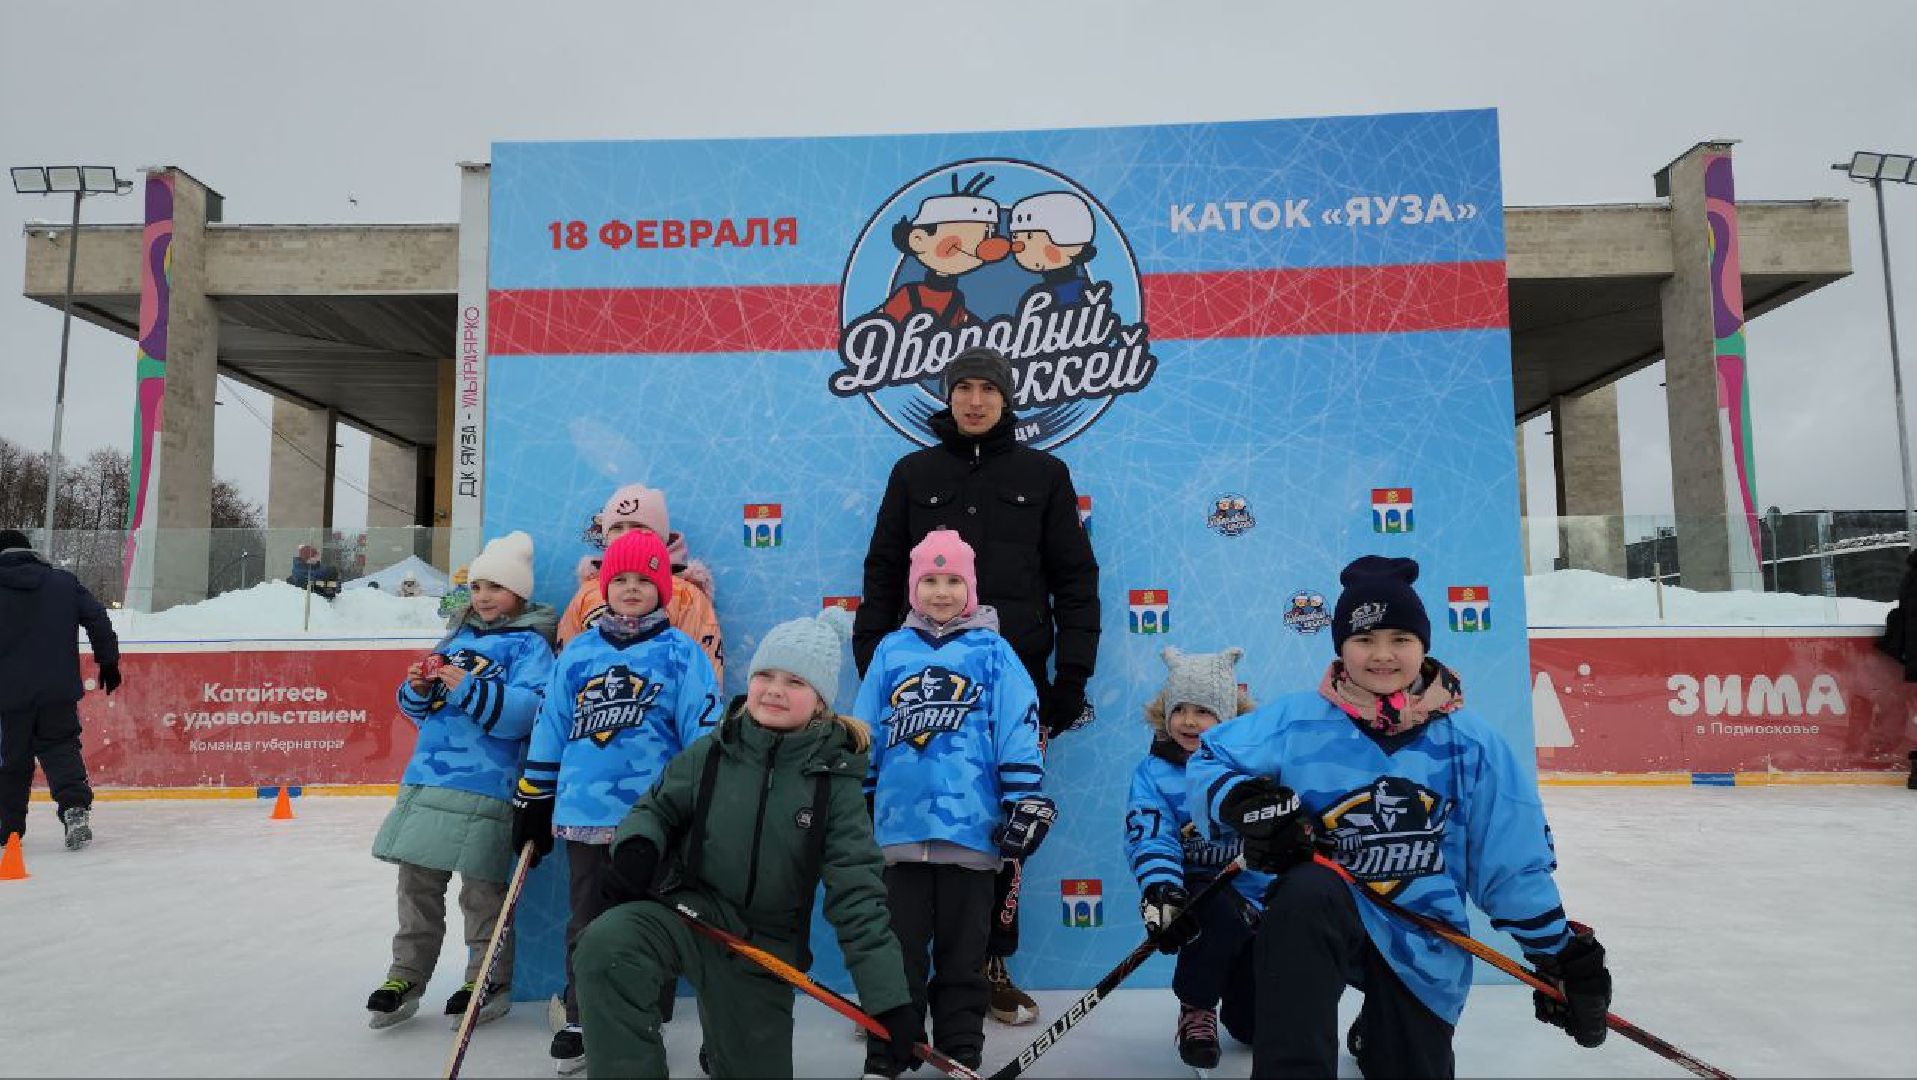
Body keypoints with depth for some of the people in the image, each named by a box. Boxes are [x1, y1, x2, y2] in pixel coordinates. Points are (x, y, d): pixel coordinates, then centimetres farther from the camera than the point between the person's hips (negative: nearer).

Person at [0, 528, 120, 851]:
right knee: (61, 748, 7)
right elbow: (97, 618, 0)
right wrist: (108, 661, 8)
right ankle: (75, 805, -16)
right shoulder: (64, 582, 3)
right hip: (58, 691, 1)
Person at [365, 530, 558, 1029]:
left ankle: (489, 979, 17)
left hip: (483, 786, -7)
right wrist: (417, 689, 1)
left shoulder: (528, 645, -4)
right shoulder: (457, 638, 18)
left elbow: (526, 709, -19)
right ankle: (407, 976, 25)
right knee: (417, 881, 12)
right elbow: (419, 709, 22)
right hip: (425, 778, 7)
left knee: (481, 888, 2)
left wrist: (467, 687, -25)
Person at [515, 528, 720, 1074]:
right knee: (587, 923, 15)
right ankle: (580, 1021, 30)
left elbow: (704, 733, -4)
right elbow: (549, 729, 11)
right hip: (583, 814, 3)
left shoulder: (681, 653, -3)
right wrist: (532, 801, 12)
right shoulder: (577, 652, 7)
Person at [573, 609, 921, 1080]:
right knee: (607, 944, -32)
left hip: (767, 944, 1)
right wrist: (637, 848, -17)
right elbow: (658, 807, 9)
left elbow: (856, 892, -10)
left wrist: (891, 1000, -15)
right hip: (693, 910, 0)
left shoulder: (834, 778, -9)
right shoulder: (711, 754, -5)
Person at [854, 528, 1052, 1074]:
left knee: (963, 952, 11)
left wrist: (1025, 797, -9)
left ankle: (961, 1055, 24)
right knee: (898, 950, 10)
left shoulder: (992, 650, 2)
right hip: (899, 826, 2)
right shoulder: (891, 650, 10)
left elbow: (1018, 726, -3)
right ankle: (885, 1058, 22)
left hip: (971, 826, -2)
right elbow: (864, 734, 13)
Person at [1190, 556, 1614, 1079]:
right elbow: (1209, 759, -2)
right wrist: (1244, 804, -22)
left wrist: (1562, 953, 5)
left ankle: (1373, 1035, 48)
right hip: (1323, 913, -3)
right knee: (1306, 890, -36)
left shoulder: (1469, 740, -4)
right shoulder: (1297, 720, -8)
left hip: (1423, 943, 3)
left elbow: (1515, 862, 3)